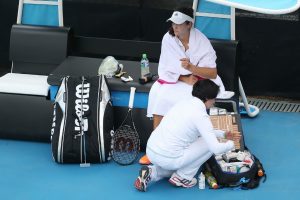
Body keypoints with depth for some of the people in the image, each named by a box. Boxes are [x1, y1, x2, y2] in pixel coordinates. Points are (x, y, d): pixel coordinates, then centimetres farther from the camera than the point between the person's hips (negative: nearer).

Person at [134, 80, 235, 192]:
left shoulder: (183, 103, 11)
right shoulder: (201, 115, -12)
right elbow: (216, 148, -13)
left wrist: (222, 134, 34)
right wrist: (230, 144, 7)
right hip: (168, 159, -7)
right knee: (210, 144, 7)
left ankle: (151, 173, 13)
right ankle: (182, 177, 9)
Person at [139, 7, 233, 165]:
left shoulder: (201, 42, -13)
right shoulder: (168, 39, -5)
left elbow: (213, 74, -16)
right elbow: (165, 69, -2)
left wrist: (191, 67, -32)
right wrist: (184, 78, -18)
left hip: (200, 80, -4)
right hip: (175, 80, 4)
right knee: (160, 98, -25)